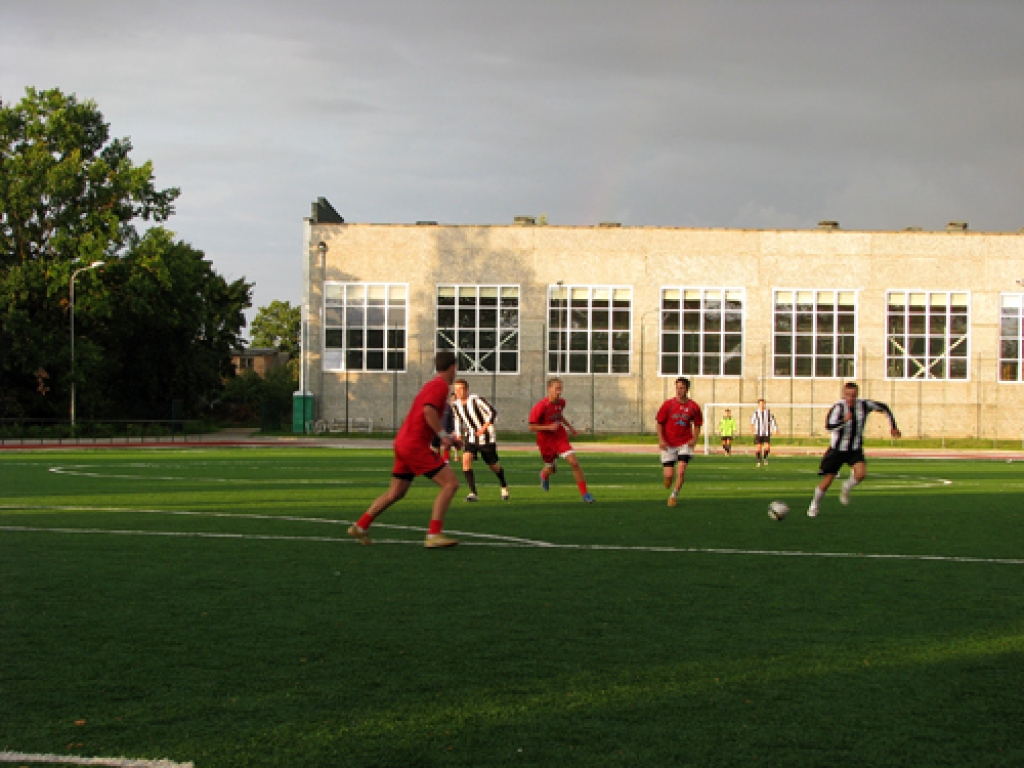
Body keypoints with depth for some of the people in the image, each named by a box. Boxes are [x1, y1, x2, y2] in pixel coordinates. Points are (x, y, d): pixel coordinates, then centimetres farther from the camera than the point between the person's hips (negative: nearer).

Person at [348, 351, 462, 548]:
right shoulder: (441, 386, -10)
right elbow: (428, 410, -26)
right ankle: (434, 535, -16)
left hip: (403, 441, 10)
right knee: (451, 483, -11)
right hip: (416, 445, -10)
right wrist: (443, 435, -24)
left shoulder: (431, 385, 21)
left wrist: (446, 438, 23)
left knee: (396, 492, 19)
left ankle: (361, 526, 24)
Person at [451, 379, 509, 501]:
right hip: (470, 437, 4)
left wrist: (484, 428, -25)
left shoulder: (476, 400, -20)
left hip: (486, 437, -4)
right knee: (466, 459, -21)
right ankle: (473, 493, -20)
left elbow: (492, 413, -17)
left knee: (493, 465, 8)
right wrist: (458, 435, 11)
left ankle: (504, 487, 39)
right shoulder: (455, 405, -2)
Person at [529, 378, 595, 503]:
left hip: (561, 438, 3)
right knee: (551, 469, 14)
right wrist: (549, 427, -28)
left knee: (574, 462, -15)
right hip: (546, 442, -3)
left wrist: (569, 427, 12)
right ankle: (544, 475, 55)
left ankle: (584, 493, -9)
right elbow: (531, 427, -19)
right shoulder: (540, 407, -23)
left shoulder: (561, 402, -4)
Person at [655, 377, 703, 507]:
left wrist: (694, 439, -4)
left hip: (685, 443, 0)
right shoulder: (668, 404, -5)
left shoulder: (693, 407, -2)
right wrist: (661, 440, -9)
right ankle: (668, 489, 31)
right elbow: (659, 423, 2)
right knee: (668, 475, -4)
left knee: (681, 471, -14)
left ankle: (674, 495, 5)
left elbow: (697, 424, 12)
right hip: (668, 445, 0)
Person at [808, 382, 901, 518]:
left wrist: (893, 426, 9)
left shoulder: (864, 405, -10)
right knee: (827, 481, -1)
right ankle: (814, 506, 26)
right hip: (838, 449, -2)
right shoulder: (838, 408, -22)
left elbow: (884, 408, 10)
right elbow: (829, 426, -38)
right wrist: (844, 421, -55)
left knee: (861, 473, -24)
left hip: (855, 450, 2)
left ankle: (847, 488, 10)